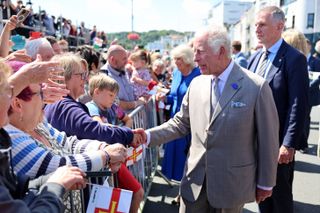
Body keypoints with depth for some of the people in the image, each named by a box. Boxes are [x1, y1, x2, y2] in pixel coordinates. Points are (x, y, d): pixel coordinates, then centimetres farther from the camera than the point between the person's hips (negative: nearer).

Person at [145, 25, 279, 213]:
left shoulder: (257, 87, -13)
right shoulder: (197, 83, 2)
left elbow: (267, 140, -7)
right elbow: (181, 123, 10)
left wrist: (266, 183, -1)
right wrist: (149, 136, -3)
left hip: (232, 182, -3)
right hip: (195, 179, 4)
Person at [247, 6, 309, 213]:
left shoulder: (294, 59, -14)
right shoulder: (255, 57, 8)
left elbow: (298, 105, -17)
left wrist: (289, 144, -19)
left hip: (278, 143, -6)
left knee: (281, 196, 12)